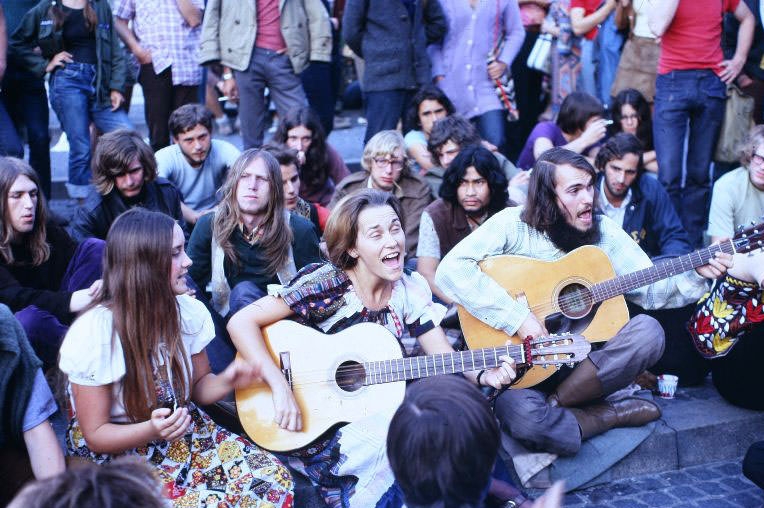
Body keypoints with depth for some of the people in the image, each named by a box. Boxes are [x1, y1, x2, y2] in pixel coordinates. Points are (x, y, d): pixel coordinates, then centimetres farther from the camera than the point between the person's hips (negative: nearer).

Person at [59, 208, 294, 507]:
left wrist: (226, 381, -13)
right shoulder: (94, 333, -21)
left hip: (185, 434, 6)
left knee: (275, 478, -15)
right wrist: (152, 430, -34)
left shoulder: (189, 311, -5)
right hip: (115, 453, -5)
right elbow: (96, 434, -14)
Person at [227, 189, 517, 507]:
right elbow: (241, 323, -19)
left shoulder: (412, 292, 0)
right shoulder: (325, 284, -15)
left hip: (376, 416, 6)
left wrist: (483, 375, -24)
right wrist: (280, 388, -27)